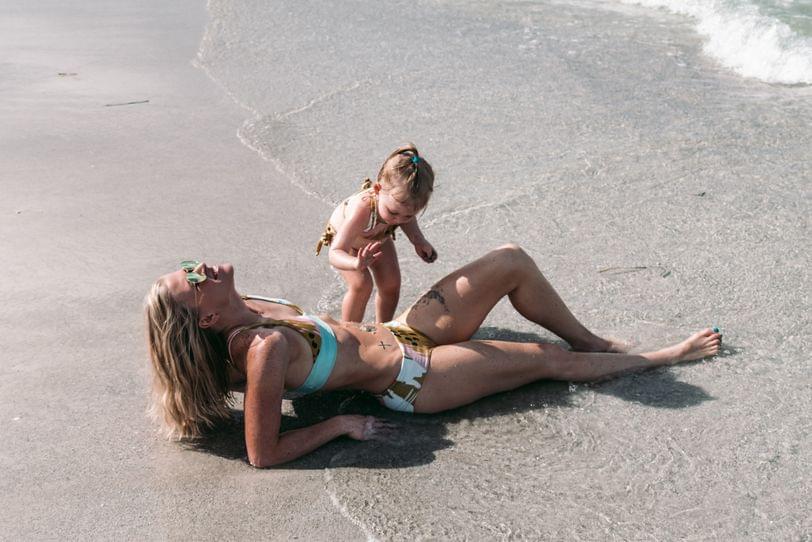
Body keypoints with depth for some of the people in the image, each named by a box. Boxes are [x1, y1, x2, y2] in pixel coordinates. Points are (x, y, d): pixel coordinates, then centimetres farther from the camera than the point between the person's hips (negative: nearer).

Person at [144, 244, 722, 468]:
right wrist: (339, 425, -18)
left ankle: (593, 340, 25)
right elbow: (263, 454, -27)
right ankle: (661, 357, 30)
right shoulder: (263, 349, -30)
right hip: (410, 377, -8)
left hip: (400, 333, 8)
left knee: (512, 261, 1)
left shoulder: (243, 311, -7)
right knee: (548, 359, 3)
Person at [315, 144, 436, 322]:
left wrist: (419, 241, -19)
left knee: (391, 284, -1)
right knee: (361, 284, -21)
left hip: (378, 236, 5)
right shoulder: (362, 210, -52)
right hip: (343, 236, -5)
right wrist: (356, 264, -74)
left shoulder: (400, 200, -35)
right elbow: (335, 253, -54)